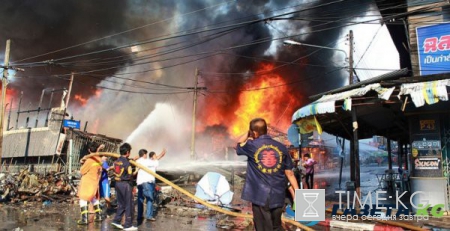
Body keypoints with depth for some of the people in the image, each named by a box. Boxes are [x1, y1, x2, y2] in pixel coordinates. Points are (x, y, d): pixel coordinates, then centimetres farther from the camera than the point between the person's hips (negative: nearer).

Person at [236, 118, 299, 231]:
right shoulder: (281, 147, 1)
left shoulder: (251, 146, -5)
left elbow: (238, 146, 19)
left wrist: (248, 134, 18)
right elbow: (289, 173, 1)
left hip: (259, 196, -3)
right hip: (278, 196, 3)